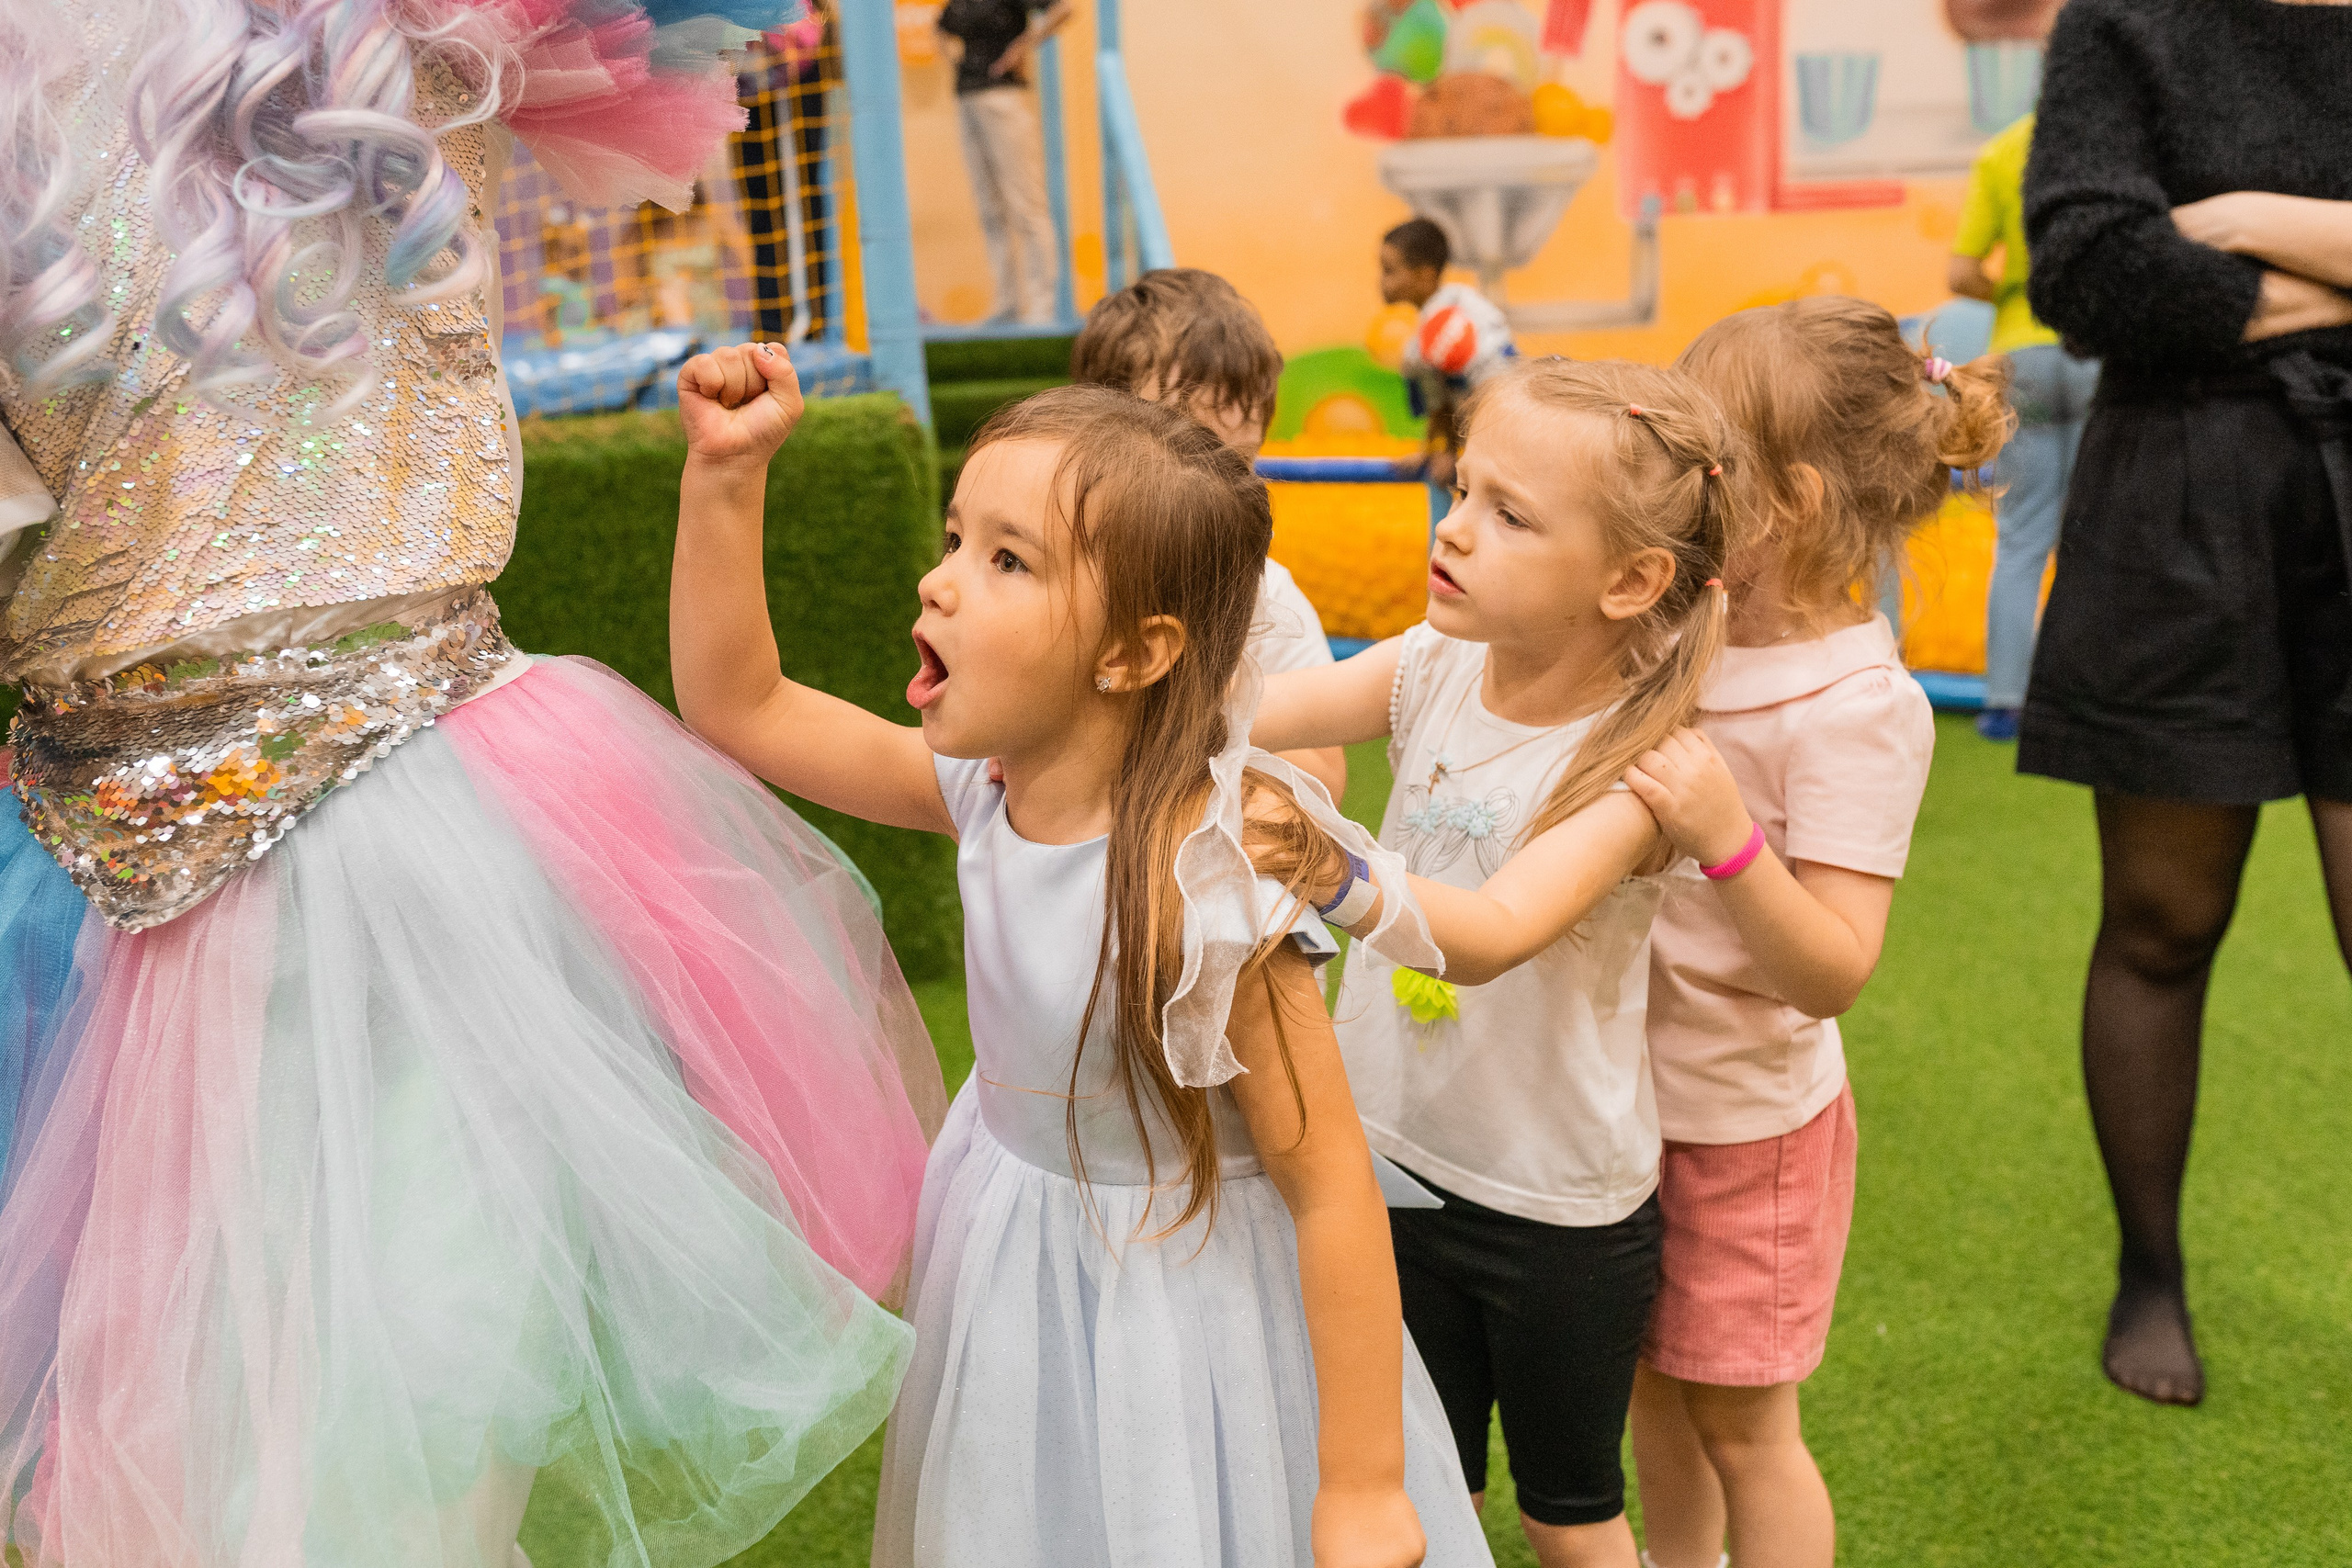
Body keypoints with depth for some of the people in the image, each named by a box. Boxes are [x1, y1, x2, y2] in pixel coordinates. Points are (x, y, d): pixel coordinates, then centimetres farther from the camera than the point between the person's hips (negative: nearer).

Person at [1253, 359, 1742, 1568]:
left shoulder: (1632, 766, -24)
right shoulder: (1435, 671, -9)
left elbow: (1494, 933, -39)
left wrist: (1326, 866, -56)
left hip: (1561, 1211, -4)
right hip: (1398, 1154, 4)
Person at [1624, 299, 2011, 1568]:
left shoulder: (1859, 707, -23)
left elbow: (1833, 973, -27)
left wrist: (1728, 837, -40)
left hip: (1748, 1121, -7)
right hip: (1633, 1092, 7)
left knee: (1741, 1428, 10)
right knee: (1650, 1381, 22)